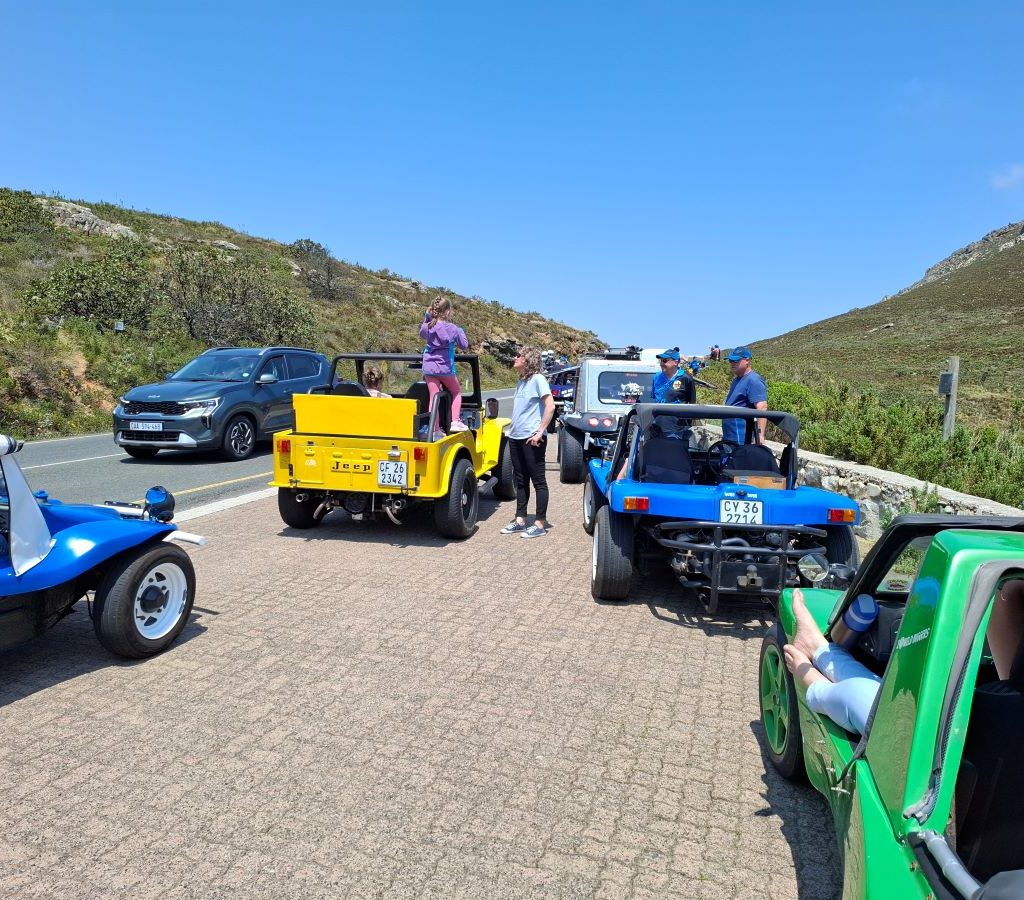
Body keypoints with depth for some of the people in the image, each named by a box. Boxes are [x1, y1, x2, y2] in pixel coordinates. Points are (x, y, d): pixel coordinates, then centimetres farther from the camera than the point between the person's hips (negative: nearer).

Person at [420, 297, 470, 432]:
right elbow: (464, 345, -1)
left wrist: (426, 318, 17)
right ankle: (455, 421, 7)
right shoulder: (453, 328, -10)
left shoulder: (427, 327, 0)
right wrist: (461, 331, 14)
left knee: (434, 397, 5)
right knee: (456, 392, 18)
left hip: (429, 367, 3)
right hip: (445, 368, -3)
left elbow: (421, 333, 24)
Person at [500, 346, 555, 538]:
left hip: (532, 439, -8)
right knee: (520, 481, 13)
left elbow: (550, 406, -16)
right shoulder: (520, 382, 14)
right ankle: (520, 520, 20)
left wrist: (540, 432, -18)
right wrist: (513, 429, 12)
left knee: (538, 480, -1)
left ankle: (540, 524, 3)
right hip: (515, 437, 8)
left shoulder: (537, 379, -9)